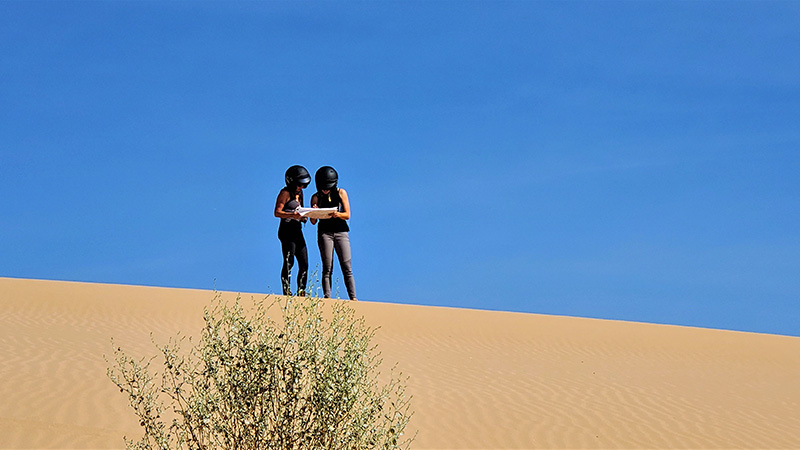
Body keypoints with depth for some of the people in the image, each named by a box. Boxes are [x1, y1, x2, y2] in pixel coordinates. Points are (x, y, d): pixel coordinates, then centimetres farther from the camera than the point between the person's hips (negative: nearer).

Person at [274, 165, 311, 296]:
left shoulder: (299, 193, 20)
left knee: (304, 264, 3)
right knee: (288, 263, -11)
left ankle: (301, 292, 6)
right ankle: (287, 292, -10)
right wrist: (292, 215, -27)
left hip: (297, 231, 8)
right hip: (287, 230, -8)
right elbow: (277, 212, -12)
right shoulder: (286, 193, -4)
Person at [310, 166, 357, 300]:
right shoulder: (316, 197, 5)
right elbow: (313, 222, 3)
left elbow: (347, 215, 4)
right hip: (325, 232, 0)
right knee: (327, 268, -6)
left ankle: (353, 298, -8)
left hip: (341, 231, 0)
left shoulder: (341, 193, 6)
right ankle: (327, 298, -8)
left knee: (347, 267, -6)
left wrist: (337, 214, -17)